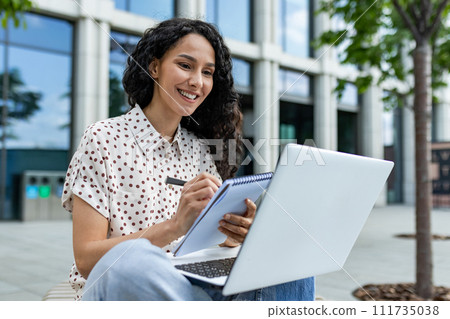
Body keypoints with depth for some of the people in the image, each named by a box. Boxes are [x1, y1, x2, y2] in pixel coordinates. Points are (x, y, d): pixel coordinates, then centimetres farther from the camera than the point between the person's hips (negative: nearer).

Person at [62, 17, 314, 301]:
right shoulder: (103, 139, -7)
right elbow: (86, 259, -13)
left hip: (188, 287, 3)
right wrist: (175, 225, -26)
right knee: (133, 258, -38)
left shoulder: (201, 149, 8)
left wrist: (234, 233, -18)